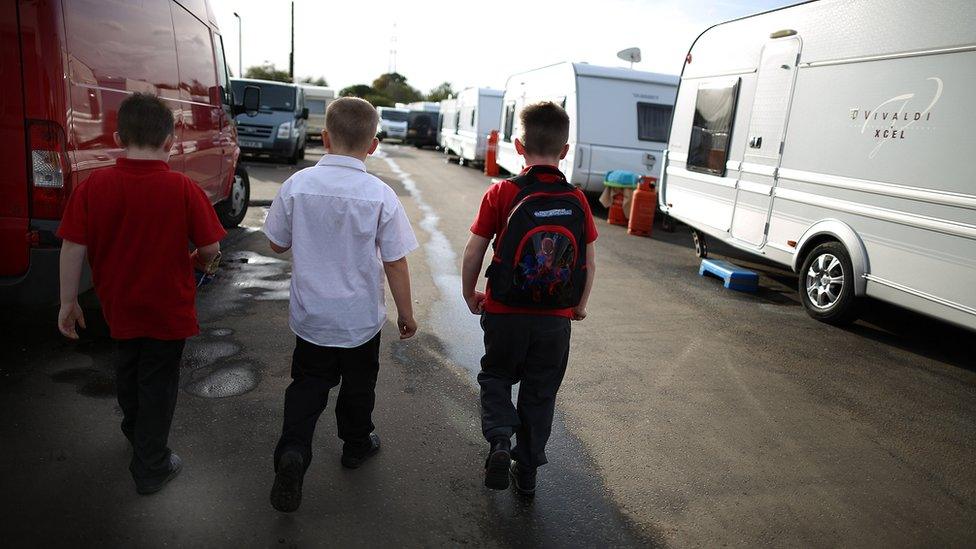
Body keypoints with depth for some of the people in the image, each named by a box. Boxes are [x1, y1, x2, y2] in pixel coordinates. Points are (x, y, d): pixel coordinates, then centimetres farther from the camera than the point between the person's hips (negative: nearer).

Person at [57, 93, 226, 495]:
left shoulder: (93, 186, -11)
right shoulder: (183, 188, -18)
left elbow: (73, 247, -8)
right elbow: (210, 247, -15)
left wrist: (68, 301, 3)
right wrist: (200, 262, 9)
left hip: (118, 305, 4)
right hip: (168, 308, -3)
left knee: (128, 366, 28)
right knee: (158, 382, 12)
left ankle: (134, 428, 54)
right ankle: (151, 467, 23)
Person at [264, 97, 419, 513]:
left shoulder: (296, 185, -11)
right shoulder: (381, 195, -17)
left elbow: (277, 244, 0)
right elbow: (395, 263, -12)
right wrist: (406, 312, 0)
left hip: (311, 315, 1)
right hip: (361, 317, -1)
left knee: (308, 384, 18)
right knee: (358, 385, 20)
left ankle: (293, 451, -1)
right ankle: (356, 445, 41)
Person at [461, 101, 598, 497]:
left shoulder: (501, 194, -12)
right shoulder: (577, 201, -4)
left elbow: (473, 252, -8)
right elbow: (590, 261, 3)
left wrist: (470, 294, 9)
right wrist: (580, 305, 19)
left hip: (505, 313, -2)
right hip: (556, 320, 2)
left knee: (496, 377, 23)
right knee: (540, 395, 17)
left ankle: (499, 440, 0)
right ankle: (526, 472, 29)